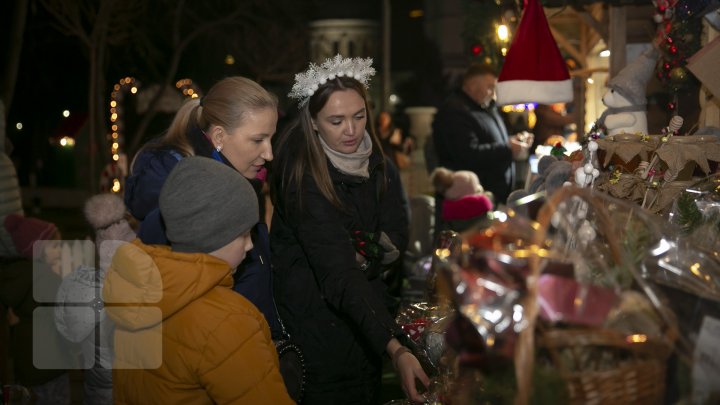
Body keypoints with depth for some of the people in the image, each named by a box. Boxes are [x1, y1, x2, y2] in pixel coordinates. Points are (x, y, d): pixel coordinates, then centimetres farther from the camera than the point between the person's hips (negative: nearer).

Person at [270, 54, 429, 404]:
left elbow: (397, 236, -2)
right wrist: (396, 349, -43)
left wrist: (361, 251, -24)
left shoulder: (374, 160, -9)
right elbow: (339, 274, -35)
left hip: (366, 305, 6)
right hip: (319, 316, -6)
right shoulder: (303, 176, -28)